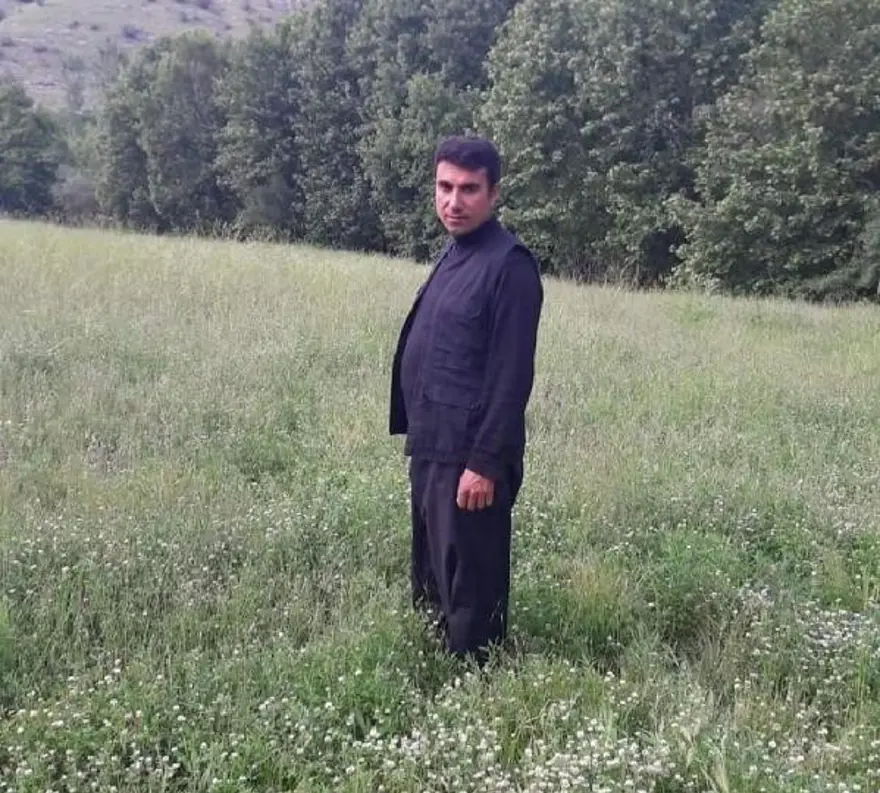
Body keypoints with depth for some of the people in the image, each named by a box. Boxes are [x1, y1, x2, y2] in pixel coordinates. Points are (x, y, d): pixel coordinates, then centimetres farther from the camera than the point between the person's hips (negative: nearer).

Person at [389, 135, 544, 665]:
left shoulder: (509, 264, -15)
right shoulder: (454, 253, 13)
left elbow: (512, 377, -19)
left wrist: (486, 463, -20)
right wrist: (420, 438, 15)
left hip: (470, 457, -9)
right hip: (431, 448, 9)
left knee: (471, 590, 2)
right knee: (429, 579, 19)